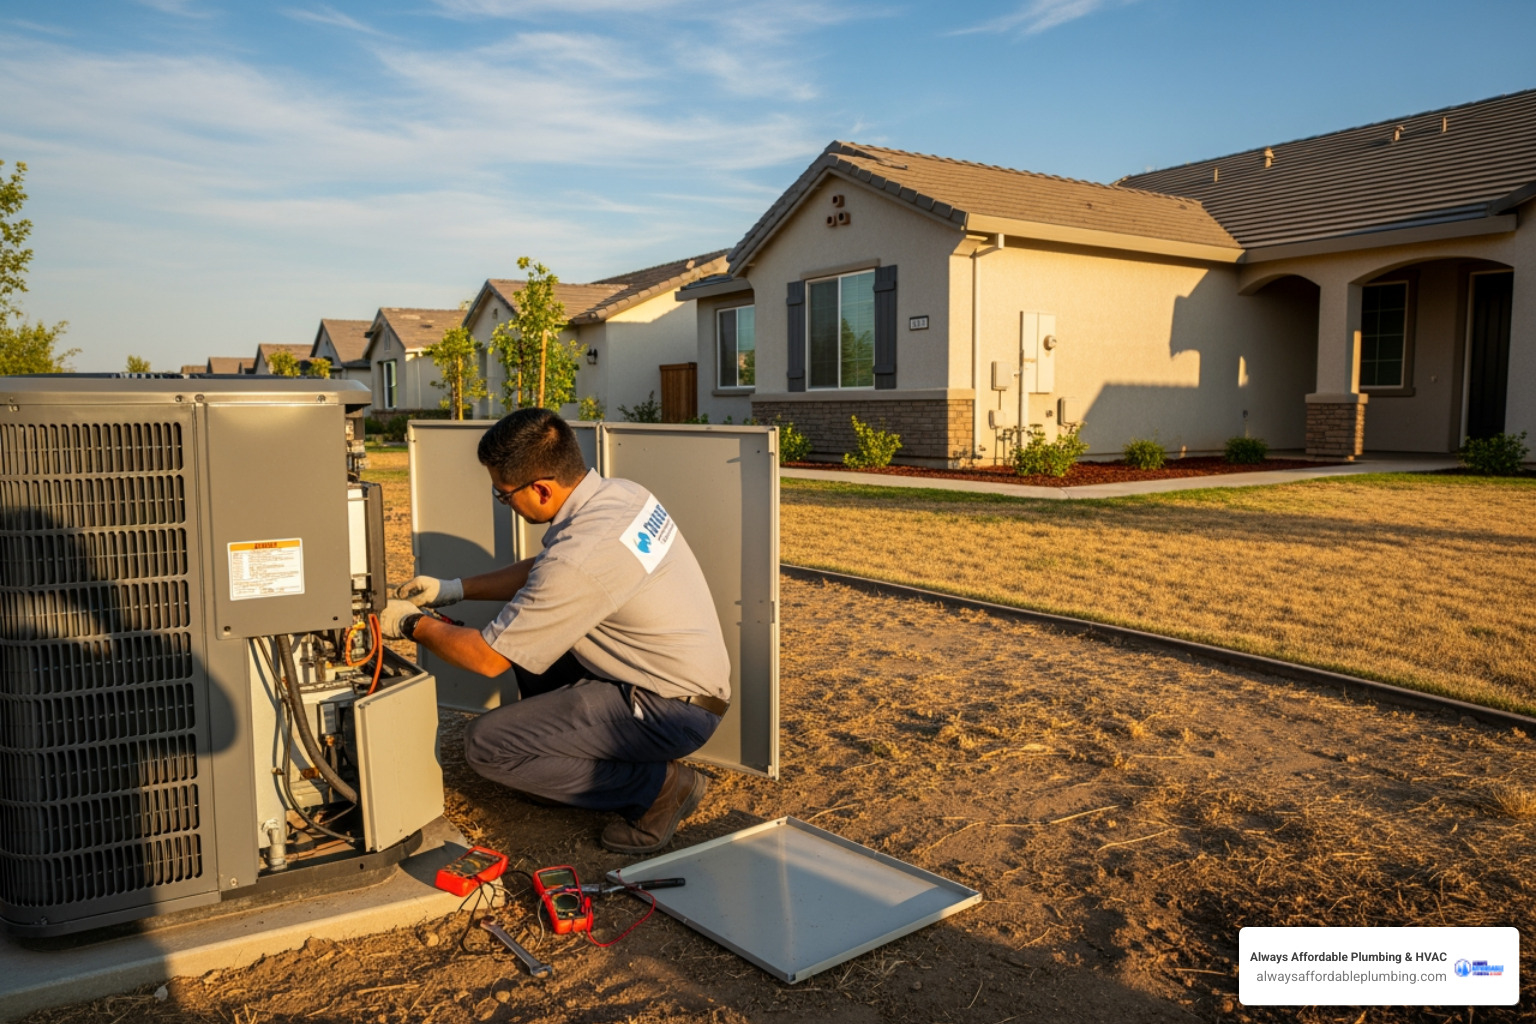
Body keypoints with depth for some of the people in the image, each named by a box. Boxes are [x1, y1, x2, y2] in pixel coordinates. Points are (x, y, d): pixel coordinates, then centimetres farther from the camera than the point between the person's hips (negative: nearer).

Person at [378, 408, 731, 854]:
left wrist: (414, 624, 3)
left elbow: (489, 658, -15)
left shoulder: (578, 558, -28)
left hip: (673, 710, -9)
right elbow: (542, 572, 17)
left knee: (486, 743, -8)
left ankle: (658, 785, -3)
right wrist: (453, 590, 16)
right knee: (529, 638, 16)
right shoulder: (620, 494, -2)